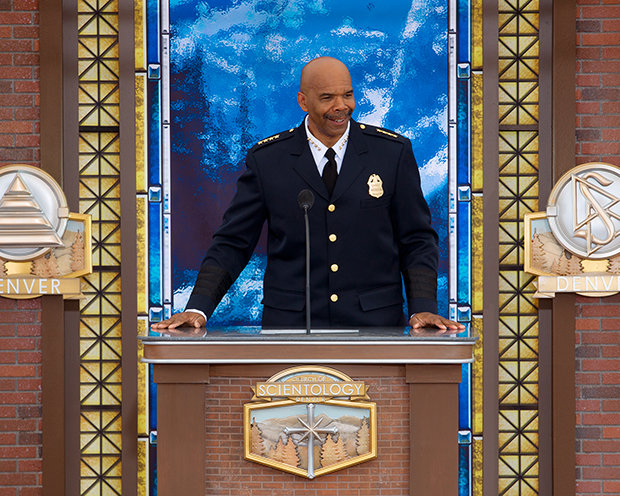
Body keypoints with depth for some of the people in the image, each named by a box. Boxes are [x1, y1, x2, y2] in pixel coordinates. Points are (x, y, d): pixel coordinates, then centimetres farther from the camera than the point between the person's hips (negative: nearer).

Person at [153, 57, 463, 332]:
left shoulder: (393, 152, 4)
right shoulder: (266, 159, 4)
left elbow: (418, 240, 7)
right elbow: (232, 243, 6)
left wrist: (423, 309, -7)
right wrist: (198, 309, -7)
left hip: (374, 324, 0)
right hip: (290, 323, 0)